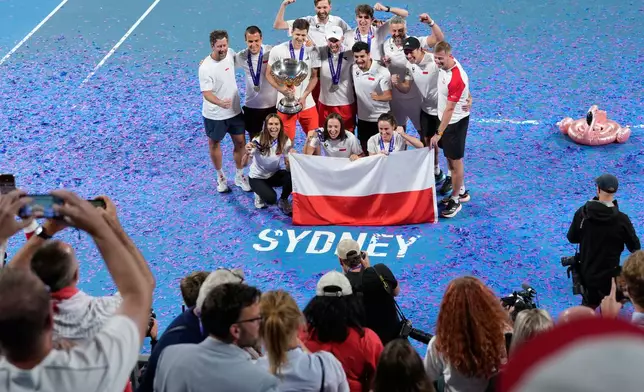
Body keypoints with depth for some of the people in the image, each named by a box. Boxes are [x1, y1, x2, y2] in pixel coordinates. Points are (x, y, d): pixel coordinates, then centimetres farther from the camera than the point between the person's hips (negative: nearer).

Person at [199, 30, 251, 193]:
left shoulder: (230, 53, -9)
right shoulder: (205, 68, -26)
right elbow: (206, 93, -31)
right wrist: (221, 103, -46)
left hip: (235, 110, 5)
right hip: (214, 114, -5)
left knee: (240, 142, 10)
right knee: (214, 144, 13)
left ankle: (239, 176, 29)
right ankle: (220, 177, 34)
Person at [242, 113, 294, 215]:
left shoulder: (285, 141, -14)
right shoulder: (258, 141, -23)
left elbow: (288, 166, -14)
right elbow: (244, 164, -28)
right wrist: (247, 153, -49)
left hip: (275, 175, 3)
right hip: (257, 178, -3)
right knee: (271, 199, -30)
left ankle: (283, 200, 0)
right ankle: (260, 193, 7)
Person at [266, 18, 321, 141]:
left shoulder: (312, 51, -1)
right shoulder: (277, 51, -6)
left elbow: (314, 77, 4)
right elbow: (269, 74, 1)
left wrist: (304, 96, -10)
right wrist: (281, 89, -17)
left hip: (307, 103, 2)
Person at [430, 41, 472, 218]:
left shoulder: (456, 79, -31)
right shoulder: (445, 64, -7)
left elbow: (449, 109, -28)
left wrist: (438, 133, -25)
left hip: (456, 122, -9)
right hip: (445, 118, 9)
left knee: (455, 160, 2)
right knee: (449, 157, 18)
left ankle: (455, 200, 14)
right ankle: (461, 191, 34)